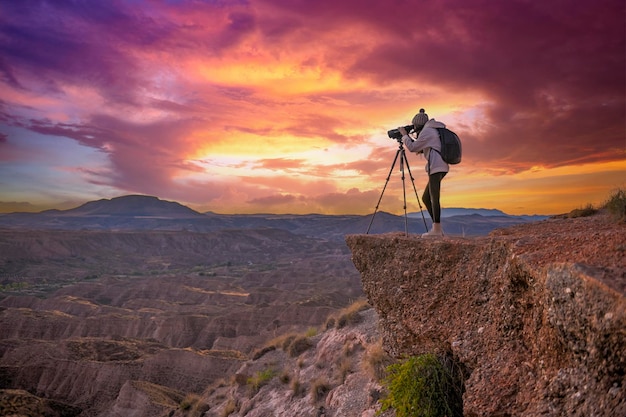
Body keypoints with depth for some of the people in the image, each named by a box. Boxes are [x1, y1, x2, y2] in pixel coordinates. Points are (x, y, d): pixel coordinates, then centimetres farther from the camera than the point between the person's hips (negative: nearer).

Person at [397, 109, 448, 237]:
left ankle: (436, 229, -13)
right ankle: (437, 228, 9)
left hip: (436, 167, -10)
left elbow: (412, 147, -6)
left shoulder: (426, 131, -6)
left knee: (434, 198, -11)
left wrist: (404, 135, 6)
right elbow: (420, 148, 31)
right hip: (440, 167, 10)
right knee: (426, 198, 10)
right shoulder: (433, 130, 25)